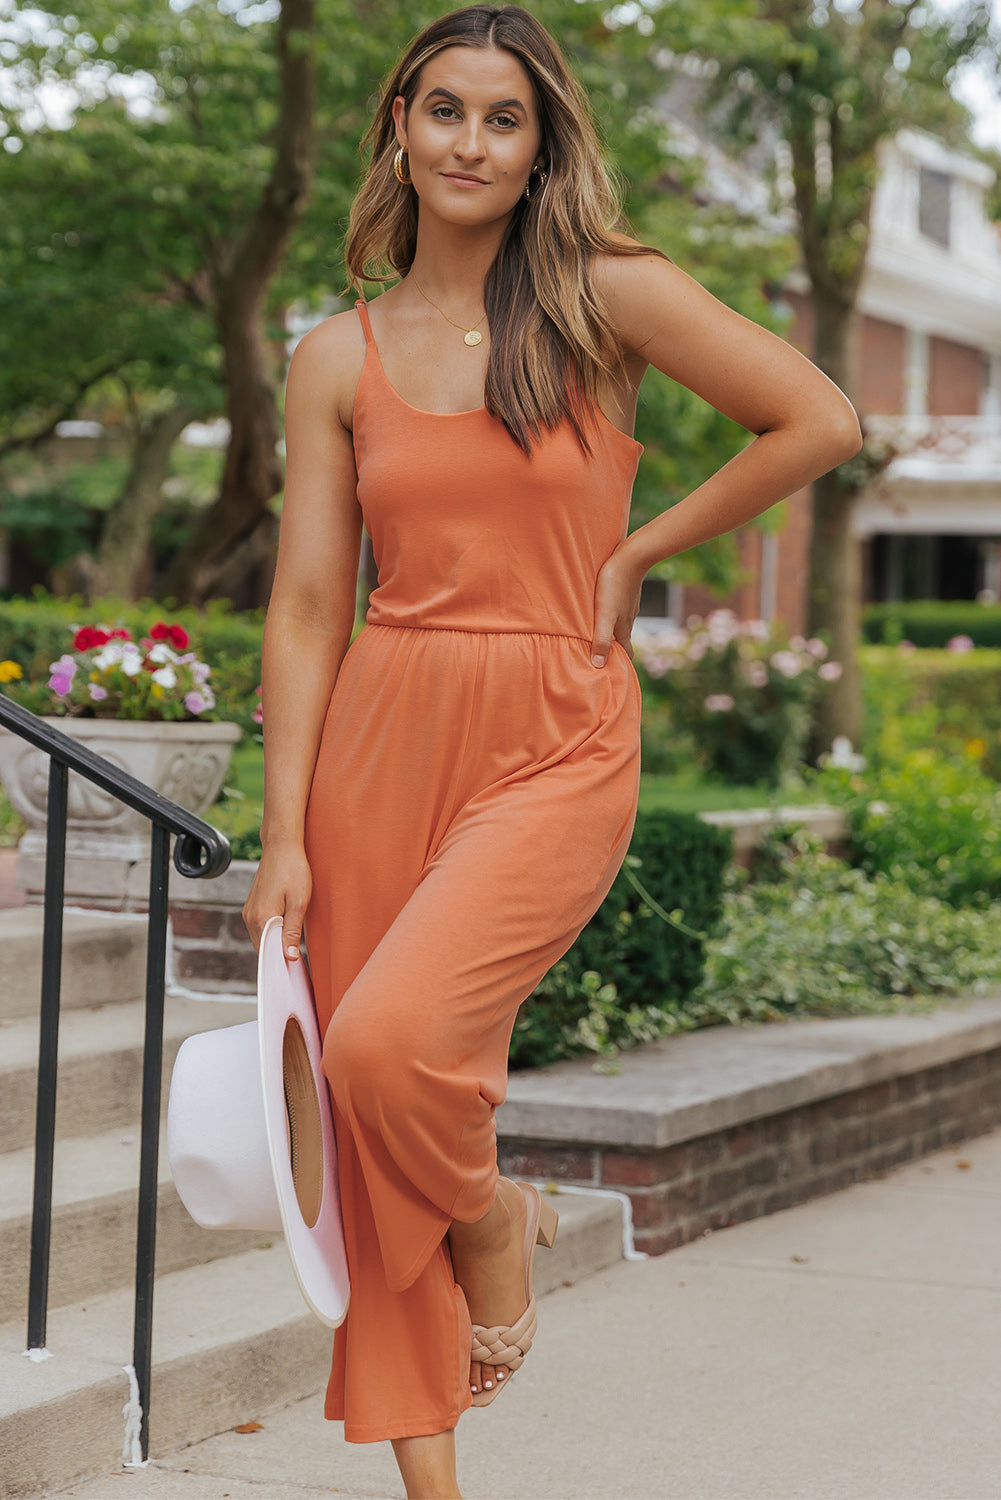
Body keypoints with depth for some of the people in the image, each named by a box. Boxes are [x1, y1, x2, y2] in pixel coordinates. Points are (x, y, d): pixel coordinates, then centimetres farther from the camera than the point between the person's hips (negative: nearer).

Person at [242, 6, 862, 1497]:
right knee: (372, 1145, 4)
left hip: (554, 744, -3)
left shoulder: (609, 297, -2)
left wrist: (636, 554, 0)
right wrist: (284, 837, 0)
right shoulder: (339, 355, 5)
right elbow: (308, 606, 5)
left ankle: (498, 1221, 11)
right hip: (380, 738, 3)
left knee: (391, 1043, -24)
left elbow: (821, 423, -2)